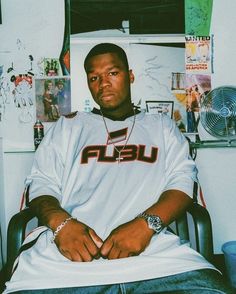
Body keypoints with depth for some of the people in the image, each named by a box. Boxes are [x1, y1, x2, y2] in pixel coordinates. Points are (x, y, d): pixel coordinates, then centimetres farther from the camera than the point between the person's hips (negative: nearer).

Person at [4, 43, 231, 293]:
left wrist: (147, 222, -12)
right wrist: (60, 222, -10)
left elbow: (182, 182, 9)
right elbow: (41, 183, 13)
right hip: (71, 252, 1)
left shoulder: (162, 127, 22)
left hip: (151, 250, 0)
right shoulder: (67, 127, 23)